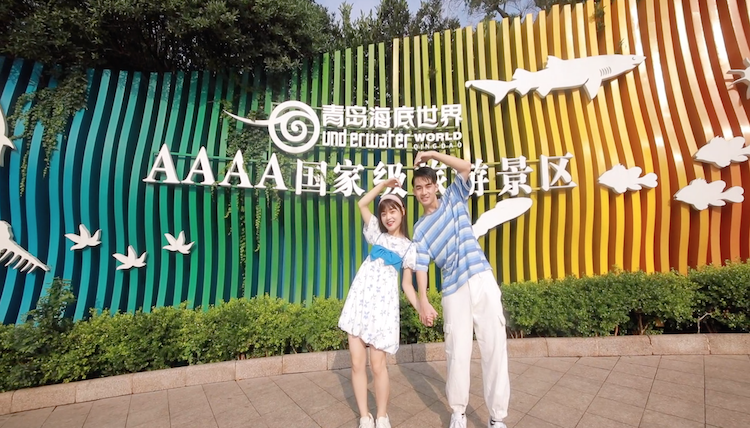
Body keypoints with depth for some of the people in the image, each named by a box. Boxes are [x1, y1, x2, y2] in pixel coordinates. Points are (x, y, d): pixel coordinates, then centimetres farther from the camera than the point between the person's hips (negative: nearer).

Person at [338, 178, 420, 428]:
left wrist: (421, 308, -10)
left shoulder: (408, 247, 9)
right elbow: (362, 204, 11)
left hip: (383, 304, -3)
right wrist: (385, 184, 11)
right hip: (359, 299, 3)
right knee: (357, 362, 4)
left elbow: (407, 285, 5)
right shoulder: (377, 234, 16)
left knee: (377, 364, -1)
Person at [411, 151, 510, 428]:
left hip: (482, 280, 0)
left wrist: (433, 154, -3)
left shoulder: (454, 200, 12)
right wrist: (422, 301, -11)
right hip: (453, 290, 0)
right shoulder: (419, 229, 10)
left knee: (495, 347, 1)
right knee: (457, 353, 3)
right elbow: (420, 265, 0)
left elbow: (466, 167, -2)